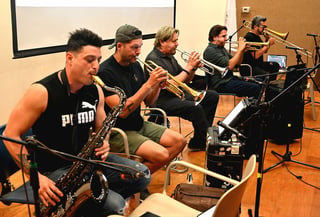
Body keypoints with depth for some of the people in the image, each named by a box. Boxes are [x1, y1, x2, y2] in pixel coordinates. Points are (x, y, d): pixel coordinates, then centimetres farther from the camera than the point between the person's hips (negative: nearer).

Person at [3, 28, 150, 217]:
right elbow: (11, 135, -14)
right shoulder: (41, 92, -17)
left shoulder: (96, 91, 1)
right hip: (54, 169, -7)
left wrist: (103, 143, -10)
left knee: (142, 175, -7)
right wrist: (37, 177, -22)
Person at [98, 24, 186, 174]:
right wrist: (149, 84, -26)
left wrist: (158, 86, -11)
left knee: (179, 142, 1)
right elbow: (122, 111, -25)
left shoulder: (135, 65, 6)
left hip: (139, 125, 9)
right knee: (161, 154, -24)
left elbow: (148, 102, 11)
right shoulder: (105, 72, -19)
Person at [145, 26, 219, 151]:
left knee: (212, 96, 3)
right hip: (161, 100, -10)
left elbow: (186, 81, 17)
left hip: (177, 94, 10)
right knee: (196, 108, -31)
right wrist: (188, 67, -17)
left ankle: (198, 142, 2)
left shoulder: (169, 56, 15)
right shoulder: (153, 59, -14)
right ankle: (207, 142, -10)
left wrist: (193, 68, -3)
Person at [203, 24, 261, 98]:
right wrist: (240, 49, -16)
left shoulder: (221, 48, 17)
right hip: (221, 84, -10)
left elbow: (236, 64, 17)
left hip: (229, 79, 10)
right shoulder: (210, 50, -14)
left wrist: (242, 51, -1)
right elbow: (229, 66, -23)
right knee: (255, 88, -18)